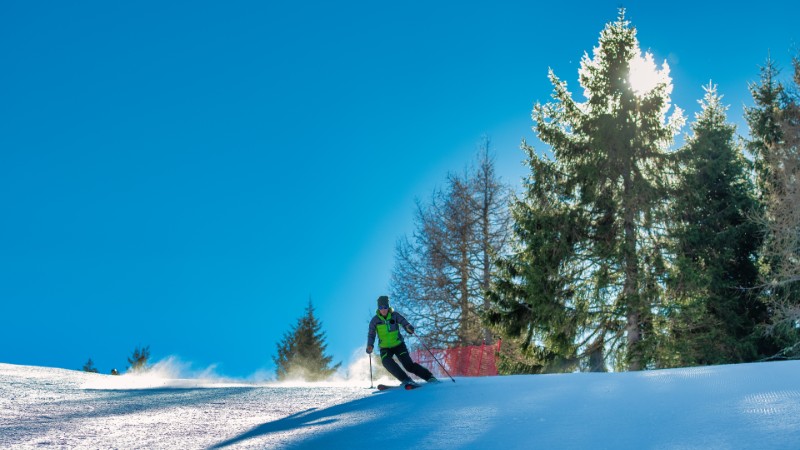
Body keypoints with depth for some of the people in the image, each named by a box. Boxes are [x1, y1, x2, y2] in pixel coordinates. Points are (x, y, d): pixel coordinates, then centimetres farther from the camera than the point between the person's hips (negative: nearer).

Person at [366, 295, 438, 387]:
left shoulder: (394, 315, -7)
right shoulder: (375, 320, -4)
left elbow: (404, 322, -16)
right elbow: (371, 335, 3)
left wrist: (409, 328, -39)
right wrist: (370, 345, -15)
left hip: (398, 344, -1)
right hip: (385, 347, 1)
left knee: (409, 365, -15)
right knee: (386, 361, -30)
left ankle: (429, 377, -3)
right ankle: (405, 379, -30)